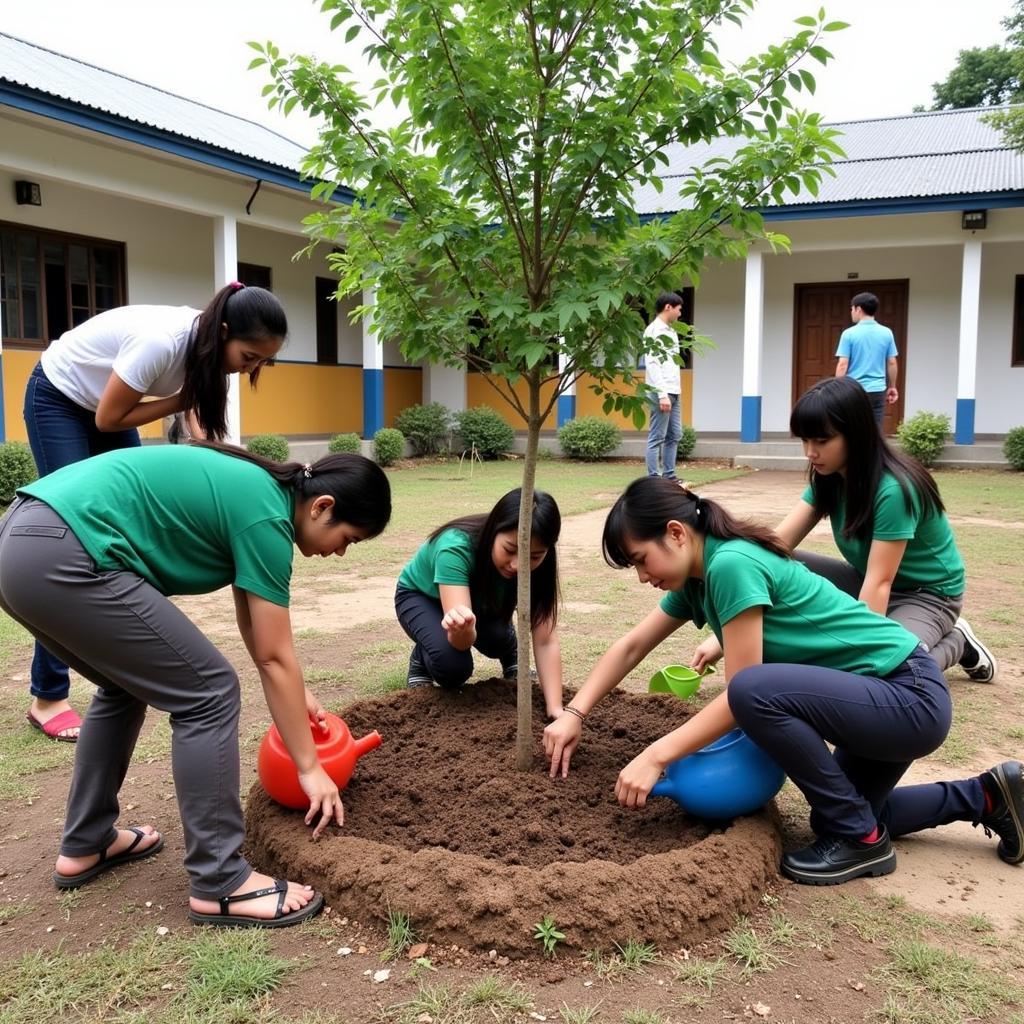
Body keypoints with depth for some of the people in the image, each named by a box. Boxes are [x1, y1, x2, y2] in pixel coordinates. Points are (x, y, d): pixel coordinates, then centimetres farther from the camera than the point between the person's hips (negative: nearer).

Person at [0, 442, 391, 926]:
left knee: (127, 684, 27)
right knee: (208, 693, -3)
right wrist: (310, 768, 6)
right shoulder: (266, 515, -8)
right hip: (62, 560, -11)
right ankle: (219, 884, 4)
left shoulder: (252, 490, 18)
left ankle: (84, 846, 35)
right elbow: (274, 658, -3)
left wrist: (294, 694, 36)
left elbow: (252, 619, 29)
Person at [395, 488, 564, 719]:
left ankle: (512, 657, 6)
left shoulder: (537, 563, -29)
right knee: (453, 667, -29)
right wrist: (462, 629, -71)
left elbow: (546, 641, -30)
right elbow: (463, 645, -47)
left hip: (481, 600, 3)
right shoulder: (455, 547, -41)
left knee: (497, 638, -29)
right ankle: (421, 659, 5)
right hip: (421, 597, -3)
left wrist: (555, 709, -40)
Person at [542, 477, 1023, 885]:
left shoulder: (731, 564, -24)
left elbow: (744, 696, -23)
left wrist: (656, 756, -22)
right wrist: (573, 714, 2)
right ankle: (984, 796, 29)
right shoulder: (697, 578, 3)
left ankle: (860, 838, -10)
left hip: (911, 696, -10)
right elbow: (631, 647, 10)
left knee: (755, 690, -30)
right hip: (879, 699, 10)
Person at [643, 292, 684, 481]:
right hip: (661, 392, -9)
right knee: (657, 437, -6)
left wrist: (673, 392, 13)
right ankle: (653, 479, -4)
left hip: (673, 392, 9)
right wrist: (662, 394, -21)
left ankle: (669, 475, 16)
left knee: (674, 435, 10)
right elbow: (652, 364, -16)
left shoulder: (670, 331, 19)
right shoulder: (654, 330, -9)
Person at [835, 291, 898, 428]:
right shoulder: (887, 333, 3)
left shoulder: (849, 333, -9)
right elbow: (892, 363, 7)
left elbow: (842, 364, -12)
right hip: (878, 390, 3)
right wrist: (892, 387, 17)